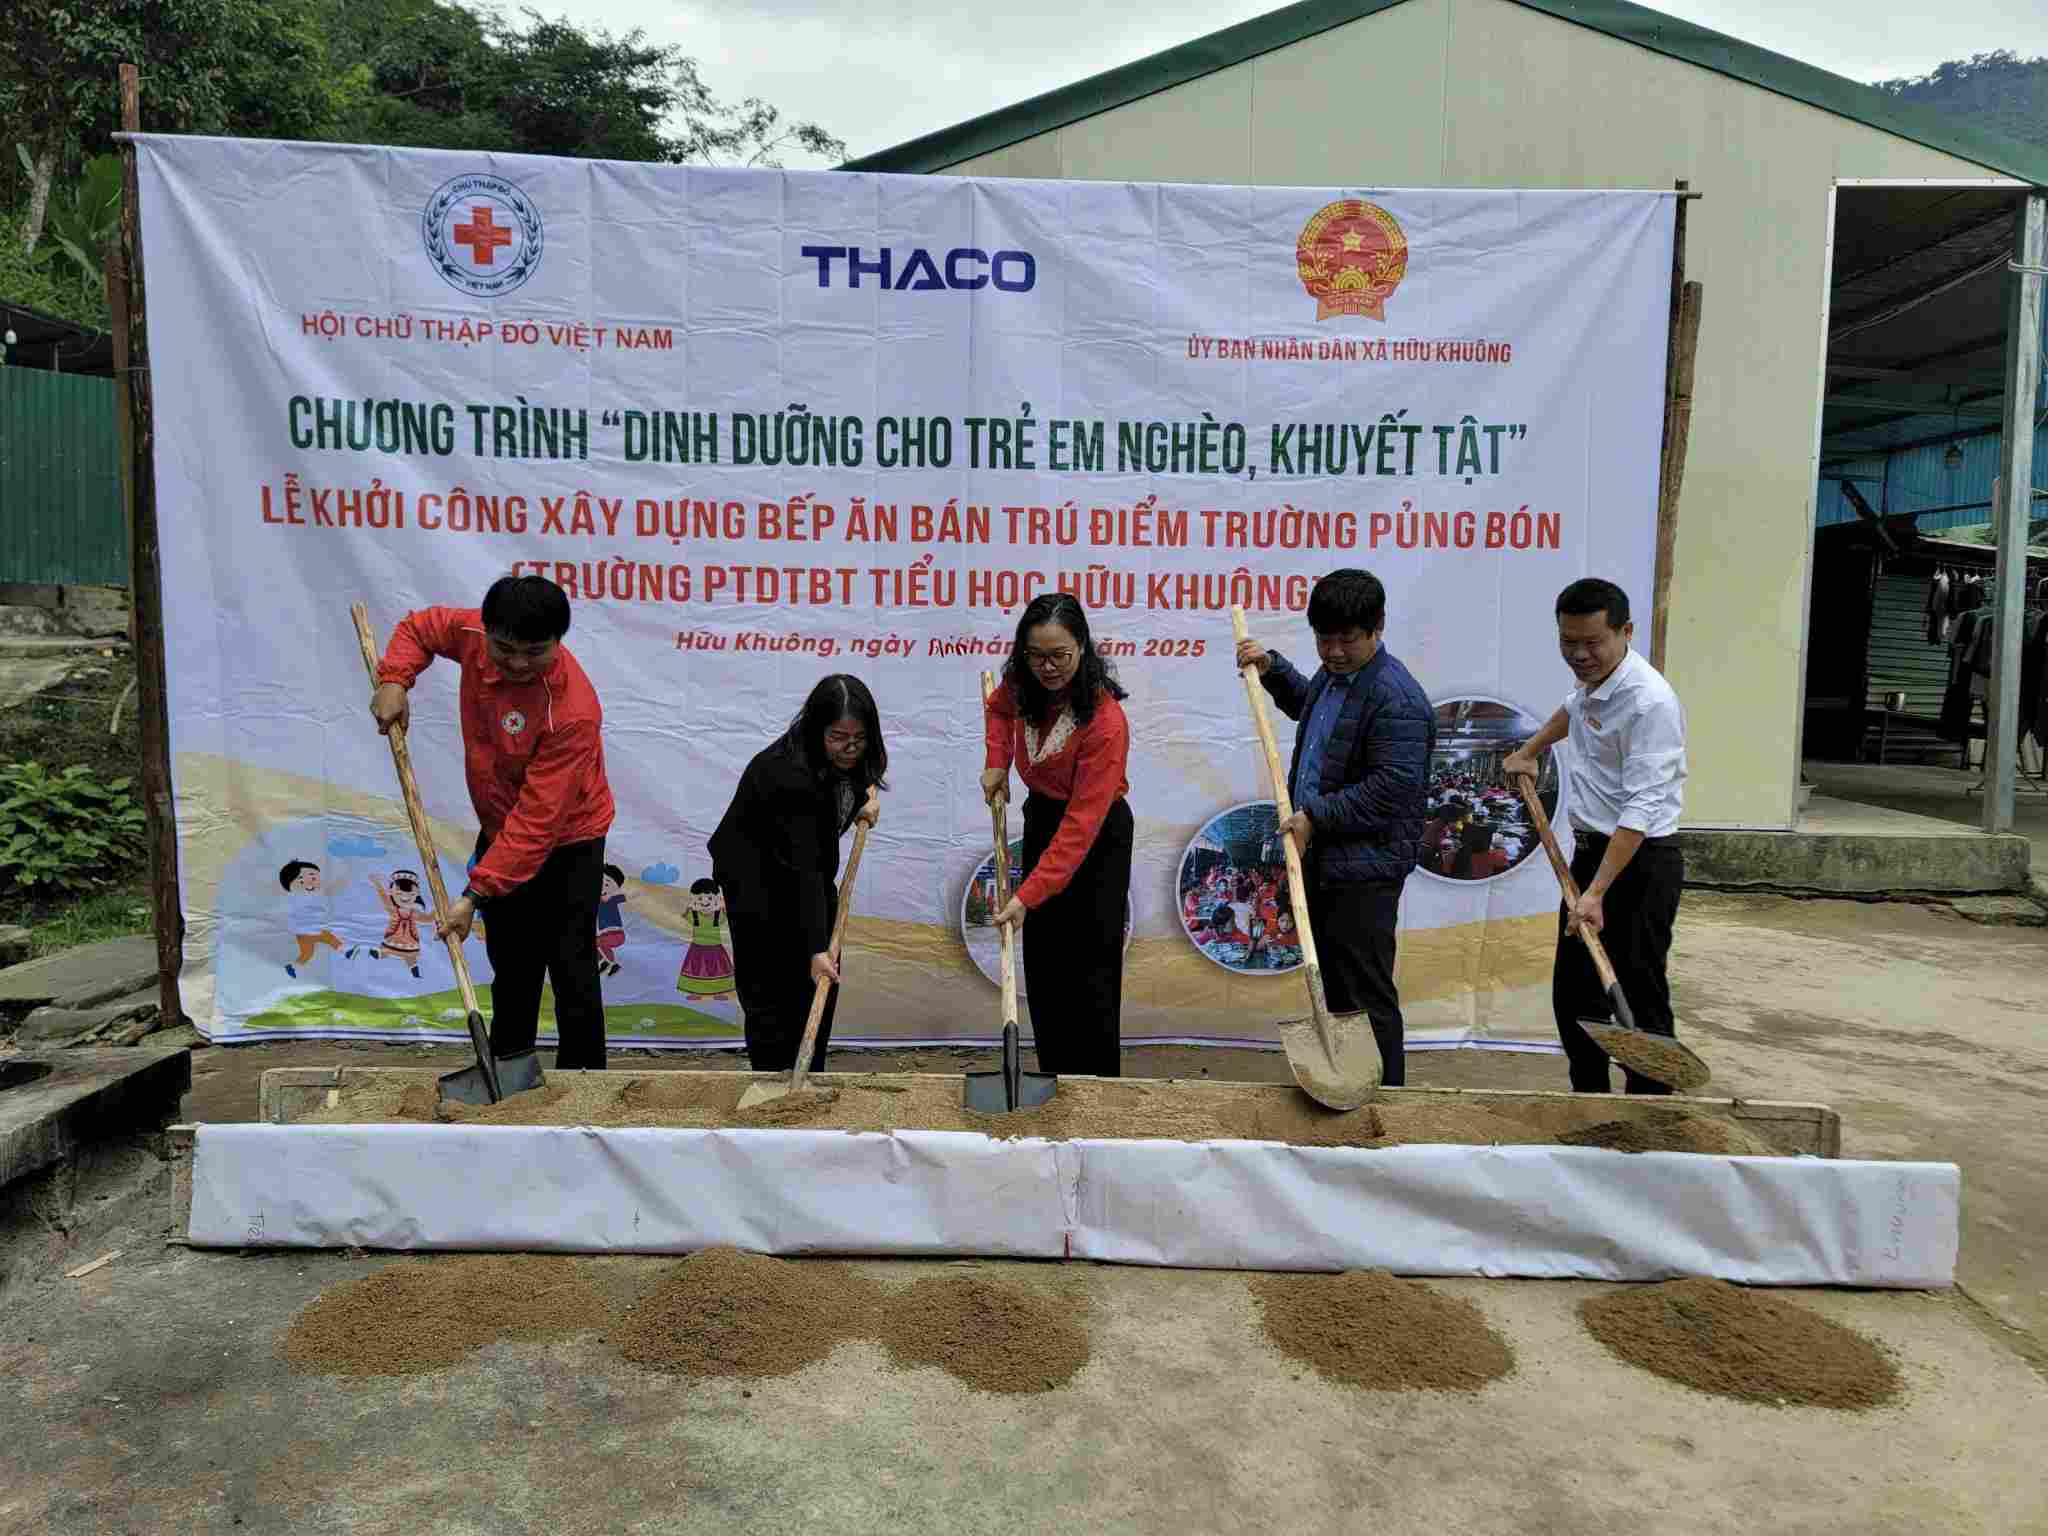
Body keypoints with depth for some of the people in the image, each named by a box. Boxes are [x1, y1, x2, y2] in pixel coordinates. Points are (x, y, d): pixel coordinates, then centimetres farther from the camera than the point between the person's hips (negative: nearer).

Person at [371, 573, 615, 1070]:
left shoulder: (573, 710, -35)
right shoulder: (473, 634, -16)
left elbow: (536, 819, -33)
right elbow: (418, 628, 9)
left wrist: (475, 893, -33)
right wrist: (394, 679, -10)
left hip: (566, 842, -7)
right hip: (499, 830, 7)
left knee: (571, 969, -4)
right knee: (510, 966, 19)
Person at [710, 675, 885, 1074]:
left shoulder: (848, 754, -14)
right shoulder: (790, 775, -36)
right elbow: (803, 869, -38)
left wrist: (867, 792, -6)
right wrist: (816, 948, -39)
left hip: (808, 864, 8)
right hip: (756, 877, -8)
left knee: (822, 982, 7)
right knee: (770, 991, -7)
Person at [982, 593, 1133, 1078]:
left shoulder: (1105, 723, -32)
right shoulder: (1024, 684, -12)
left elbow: (1081, 824, -33)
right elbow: (999, 707, 15)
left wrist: (1028, 894, -36)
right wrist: (997, 761, -2)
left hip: (1097, 837, -7)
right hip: (1039, 819, 7)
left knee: (1090, 967, -4)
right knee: (1041, 963, 11)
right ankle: (1055, 1080, 24)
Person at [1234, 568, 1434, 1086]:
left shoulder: (1396, 700, -20)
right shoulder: (1333, 674, 11)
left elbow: (1390, 788, -25)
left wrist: (1315, 816, -22)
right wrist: (1271, 668, 22)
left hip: (1363, 872, -10)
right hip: (1320, 859, 10)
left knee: (1366, 996, -3)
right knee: (1336, 989, 19)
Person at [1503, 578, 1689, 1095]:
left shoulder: (1650, 702, -23)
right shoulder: (1592, 680, 5)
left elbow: (1641, 809, -28)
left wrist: (1596, 893, -32)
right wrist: (1530, 750, 36)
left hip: (1639, 861, -9)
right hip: (1591, 851, 9)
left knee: (1641, 1001, -4)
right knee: (1573, 992, 16)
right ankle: (1589, 1102, 30)